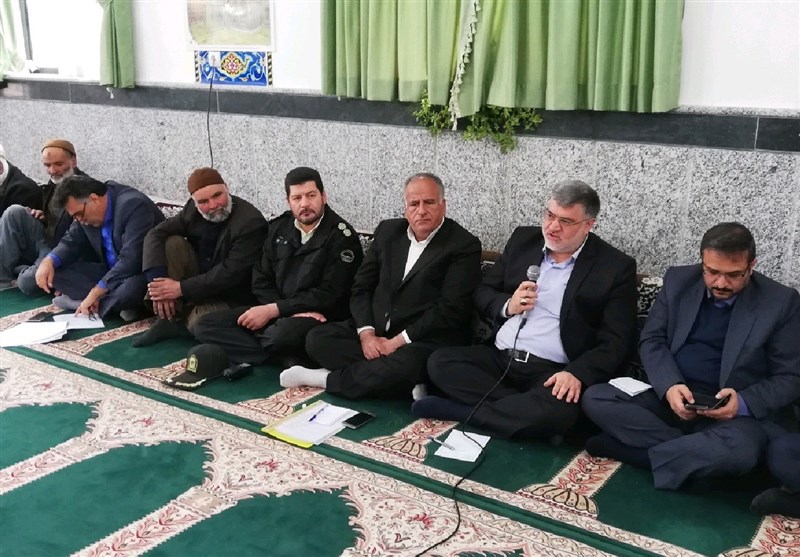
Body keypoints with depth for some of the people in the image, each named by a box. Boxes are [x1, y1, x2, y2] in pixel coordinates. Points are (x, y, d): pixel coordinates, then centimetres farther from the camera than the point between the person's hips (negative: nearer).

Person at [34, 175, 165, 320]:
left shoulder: (134, 205, -25)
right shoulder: (86, 210, -1)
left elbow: (130, 260, -30)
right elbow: (72, 242, 11)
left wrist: (96, 292, -28)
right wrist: (48, 261, -11)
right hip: (110, 271, 8)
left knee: (133, 287, -41)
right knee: (57, 271, -7)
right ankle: (120, 300, -15)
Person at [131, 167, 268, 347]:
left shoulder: (251, 223, -26)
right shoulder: (193, 208, -6)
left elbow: (230, 274, -28)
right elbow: (156, 234, -9)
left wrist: (181, 288, -28)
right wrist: (158, 282, -24)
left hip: (230, 296, -6)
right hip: (197, 279, 6)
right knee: (172, 243, -17)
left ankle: (182, 316, 4)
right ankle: (169, 318, -10)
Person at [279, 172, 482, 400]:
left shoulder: (464, 245, -7)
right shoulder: (388, 231, 10)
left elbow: (449, 310, -14)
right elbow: (361, 287, 9)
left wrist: (397, 342, -17)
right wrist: (366, 333, -8)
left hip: (423, 339, -5)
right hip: (375, 328, 6)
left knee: (403, 365, -37)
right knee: (317, 339, -13)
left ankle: (328, 379, -12)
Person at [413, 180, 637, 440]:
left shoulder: (616, 267, -2)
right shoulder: (523, 239, 10)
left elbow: (614, 341, -5)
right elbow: (483, 293, 16)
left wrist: (577, 373, -22)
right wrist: (507, 305, -7)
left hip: (552, 372, -4)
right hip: (498, 359, 4)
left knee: (560, 410, -36)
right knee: (440, 361, -20)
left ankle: (461, 410, -19)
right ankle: (524, 412, -19)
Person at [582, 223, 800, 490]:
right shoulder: (679, 280, 4)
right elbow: (651, 340, 3)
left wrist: (744, 403, -22)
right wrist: (670, 385, -18)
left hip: (735, 411, -3)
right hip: (669, 396, 3)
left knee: (739, 450, -38)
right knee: (595, 398, -19)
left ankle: (630, 448, -21)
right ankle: (697, 451, -20)